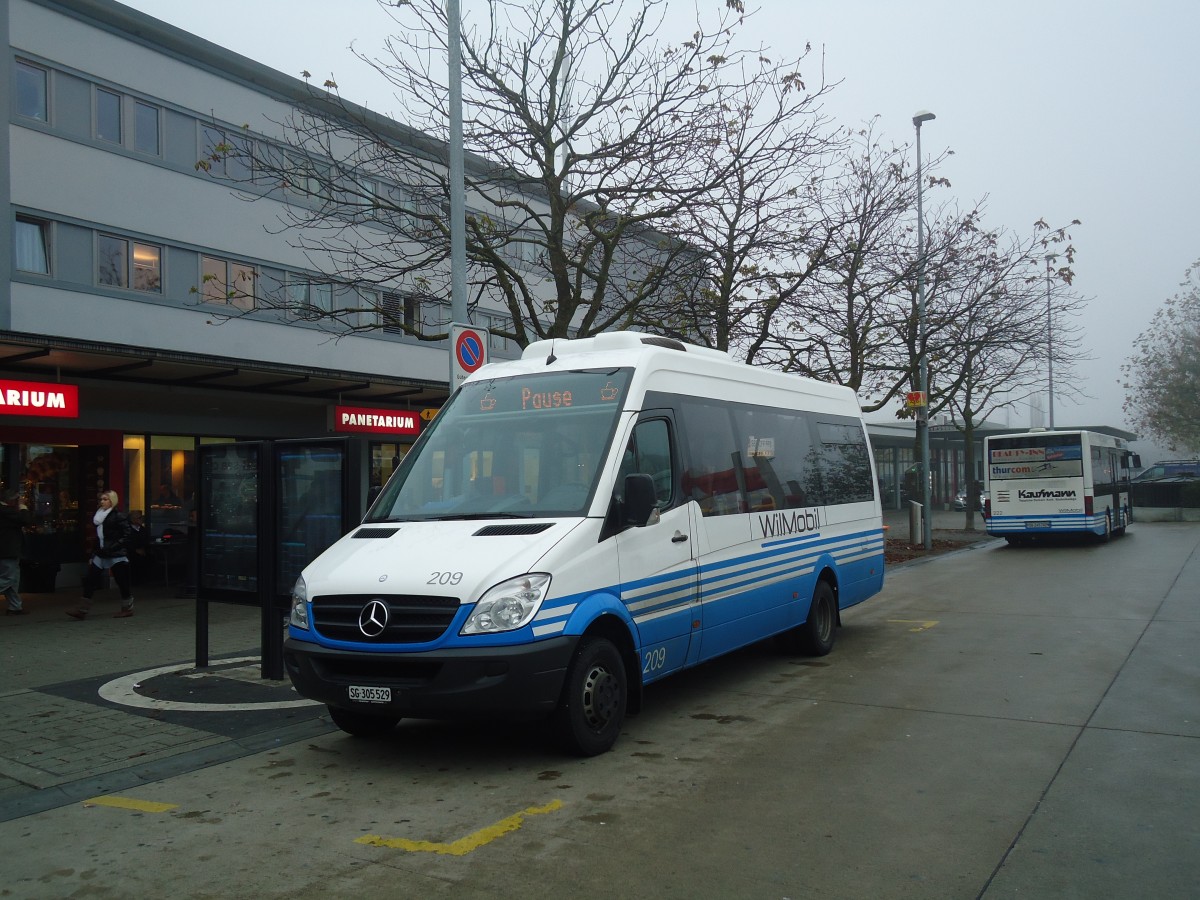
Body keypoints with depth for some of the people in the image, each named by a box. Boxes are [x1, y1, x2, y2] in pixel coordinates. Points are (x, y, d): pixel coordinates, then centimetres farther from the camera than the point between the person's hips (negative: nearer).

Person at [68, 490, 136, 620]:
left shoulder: (119, 516, -9)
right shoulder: (99, 515, 14)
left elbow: (128, 534, -14)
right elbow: (98, 537, 19)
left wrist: (113, 547, -20)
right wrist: (93, 554, 15)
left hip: (116, 555, -8)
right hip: (101, 554, 8)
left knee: (122, 581, 1)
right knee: (89, 580, 1)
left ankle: (127, 609, 14)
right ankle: (83, 610, 3)